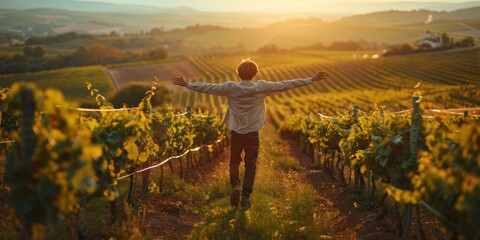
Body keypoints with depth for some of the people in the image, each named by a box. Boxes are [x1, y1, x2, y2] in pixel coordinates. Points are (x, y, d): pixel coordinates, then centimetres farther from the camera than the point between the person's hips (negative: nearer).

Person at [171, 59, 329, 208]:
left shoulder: (230, 88, -10)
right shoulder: (262, 87, -10)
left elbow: (208, 87, -3)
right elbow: (285, 85, -8)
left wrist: (187, 84, 9)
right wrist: (311, 80, -3)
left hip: (236, 131, 1)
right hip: (253, 132, 0)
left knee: (234, 160, 18)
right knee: (250, 164, 11)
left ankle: (235, 185, -8)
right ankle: (245, 196, 8)